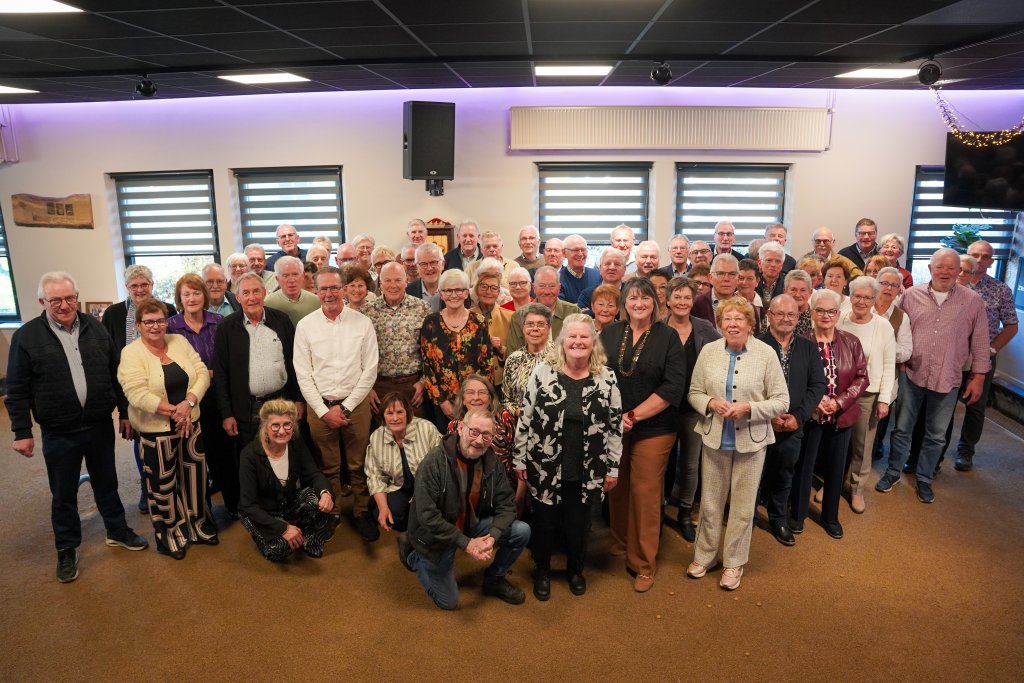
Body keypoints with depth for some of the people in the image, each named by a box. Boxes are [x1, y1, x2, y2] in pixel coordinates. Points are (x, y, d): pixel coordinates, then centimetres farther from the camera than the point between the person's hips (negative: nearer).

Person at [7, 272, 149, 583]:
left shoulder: (95, 327, 1)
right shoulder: (26, 336, -7)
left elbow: (115, 373, 8)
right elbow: (17, 390, -4)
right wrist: (22, 432, -6)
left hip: (100, 426, 2)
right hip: (59, 434, -2)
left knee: (107, 484, 18)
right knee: (63, 495, 12)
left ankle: (117, 532, 37)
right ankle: (66, 550, 29)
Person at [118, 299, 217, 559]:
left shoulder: (179, 342, 3)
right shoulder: (131, 353, -10)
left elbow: (202, 373, -1)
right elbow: (137, 394, -20)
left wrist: (188, 402, -16)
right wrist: (174, 411, -20)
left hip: (190, 423, 4)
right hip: (156, 430, -4)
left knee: (195, 476, 14)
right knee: (163, 483, 9)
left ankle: (198, 525, 33)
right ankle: (171, 534, 27)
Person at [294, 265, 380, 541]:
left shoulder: (362, 323, -3)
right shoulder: (305, 325, 0)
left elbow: (370, 370, -3)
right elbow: (303, 374, 0)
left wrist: (345, 407, -7)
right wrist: (324, 411, -7)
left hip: (356, 404, -1)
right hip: (319, 406, 1)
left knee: (359, 464, 7)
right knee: (328, 466, 12)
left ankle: (362, 512, 23)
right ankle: (331, 512, 28)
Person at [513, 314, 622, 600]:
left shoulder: (607, 379, -4)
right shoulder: (542, 373, -8)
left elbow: (615, 426, 1)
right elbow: (525, 420, -3)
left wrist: (613, 467, 2)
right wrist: (519, 459, -2)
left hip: (587, 471, 1)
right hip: (544, 467, -1)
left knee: (578, 523, 15)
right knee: (543, 521, 13)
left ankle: (575, 570, 41)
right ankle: (542, 571, 38)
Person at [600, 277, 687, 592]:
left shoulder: (668, 337, -3)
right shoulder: (609, 334, 4)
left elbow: (673, 387, -10)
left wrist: (633, 416, -14)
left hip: (653, 429, -2)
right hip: (612, 426, 3)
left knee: (645, 493, 1)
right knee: (617, 488, 12)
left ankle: (643, 563, 16)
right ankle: (620, 543, 34)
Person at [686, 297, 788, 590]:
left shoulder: (766, 354, -7)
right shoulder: (708, 351, -2)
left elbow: (781, 401, -6)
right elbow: (694, 392, 4)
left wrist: (748, 408, -20)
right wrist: (711, 403, -16)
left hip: (751, 440, -1)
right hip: (714, 437, 2)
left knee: (743, 506, 12)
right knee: (710, 502, 13)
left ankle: (734, 562, 29)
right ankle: (704, 556, 31)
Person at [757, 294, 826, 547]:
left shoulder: (808, 348, 5)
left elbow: (817, 385, 3)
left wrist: (799, 416, -8)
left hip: (793, 428, 4)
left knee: (784, 476, 17)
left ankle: (778, 519, 35)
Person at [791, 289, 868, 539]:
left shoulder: (851, 342, -2)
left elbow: (862, 377, -1)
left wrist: (839, 402, -13)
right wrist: (814, 402, -16)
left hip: (842, 415, 3)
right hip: (810, 414, -3)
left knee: (836, 467, 15)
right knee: (804, 465, 9)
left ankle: (830, 516, 34)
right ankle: (797, 514, 27)